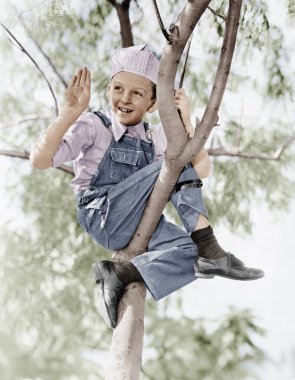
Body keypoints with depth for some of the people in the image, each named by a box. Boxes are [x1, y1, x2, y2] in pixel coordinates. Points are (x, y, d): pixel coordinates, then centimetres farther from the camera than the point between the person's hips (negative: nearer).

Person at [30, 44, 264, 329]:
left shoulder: (155, 139, 12)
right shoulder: (93, 125, -3)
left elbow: (201, 171, 2)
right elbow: (40, 160, -15)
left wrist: (185, 120, -4)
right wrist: (72, 110, -24)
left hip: (138, 224, 6)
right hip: (104, 218, -6)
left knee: (193, 253, -20)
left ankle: (121, 273, -19)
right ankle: (211, 251, -24)